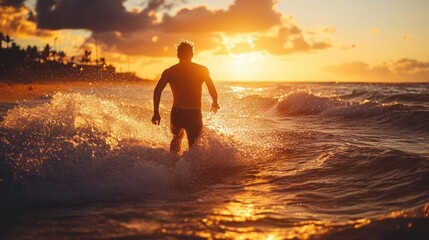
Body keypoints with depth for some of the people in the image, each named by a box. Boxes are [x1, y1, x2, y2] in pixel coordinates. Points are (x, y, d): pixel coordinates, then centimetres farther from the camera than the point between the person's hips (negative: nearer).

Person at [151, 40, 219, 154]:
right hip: (195, 115, -2)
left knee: (177, 137, 31)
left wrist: (156, 112, -2)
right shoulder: (202, 70, 3)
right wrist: (215, 102, 24)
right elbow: (212, 89, 5)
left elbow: (157, 90, -5)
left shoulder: (169, 71, 5)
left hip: (176, 114, 2)